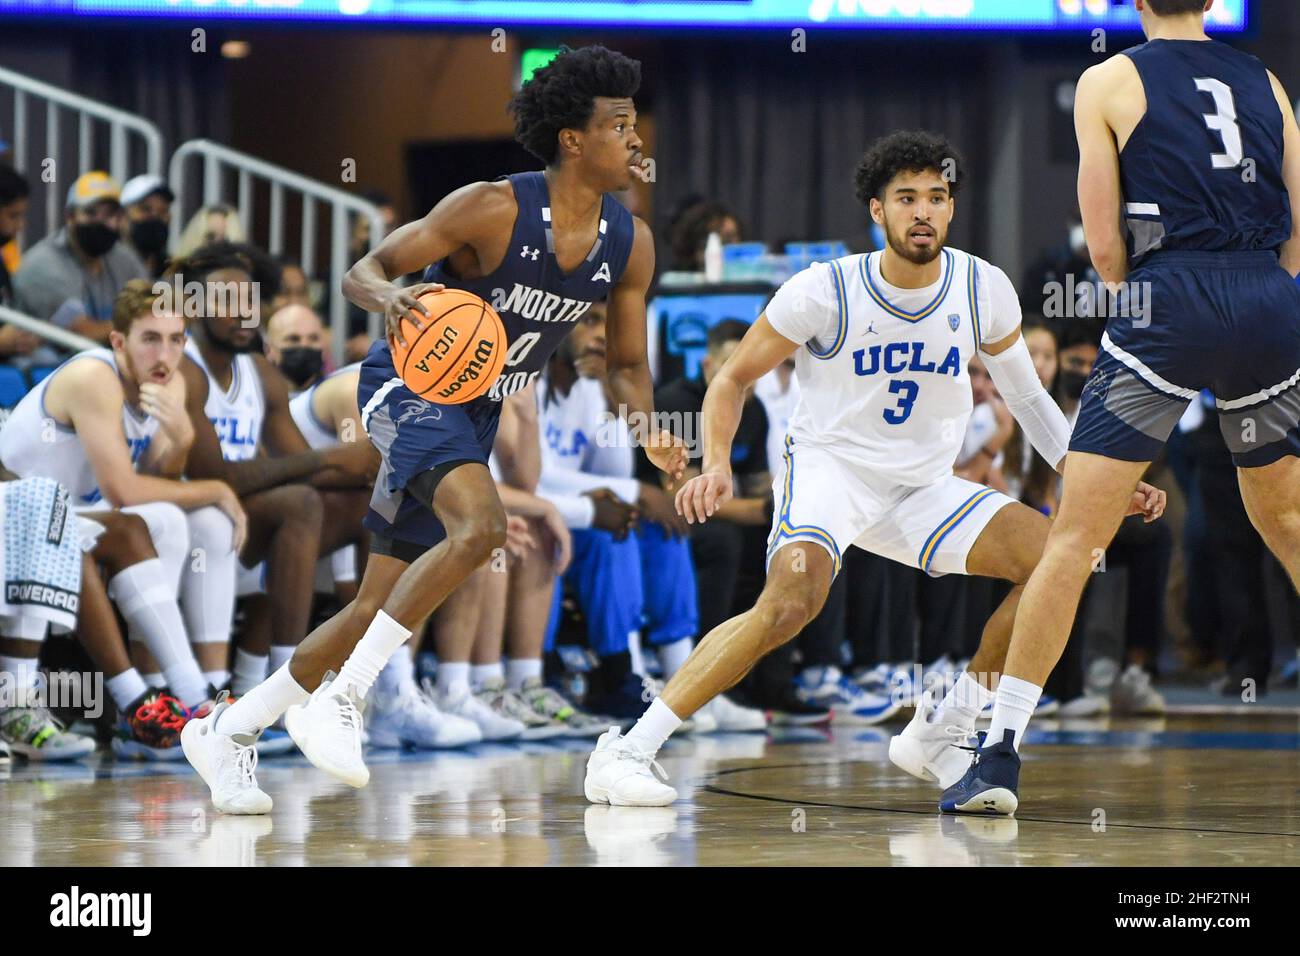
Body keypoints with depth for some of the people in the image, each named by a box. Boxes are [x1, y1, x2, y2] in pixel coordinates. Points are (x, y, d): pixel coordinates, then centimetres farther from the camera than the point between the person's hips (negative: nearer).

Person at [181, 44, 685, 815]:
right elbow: (363, 272, -15)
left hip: (475, 414, 7)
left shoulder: (630, 244, -5)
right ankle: (338, 700, -25)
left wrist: (648, 426, -13)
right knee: (482, 526, -33)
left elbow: (627, 362, 7)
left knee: (380, 609, 8)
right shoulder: (491, 210, -22)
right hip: (409, 385, -7)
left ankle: (228, 732, 22)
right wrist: (389, 298, -39)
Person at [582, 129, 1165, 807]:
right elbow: (733, 378, -3)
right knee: (792, 600, -35)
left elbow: (1027, 398, 12)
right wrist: (717, 466, -21)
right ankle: (626, 752, -30)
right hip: (827, 467, -5)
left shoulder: (985, 289, -4)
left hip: (922, 488, 5)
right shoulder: (825, 291, -14)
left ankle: (937, 733, -1)